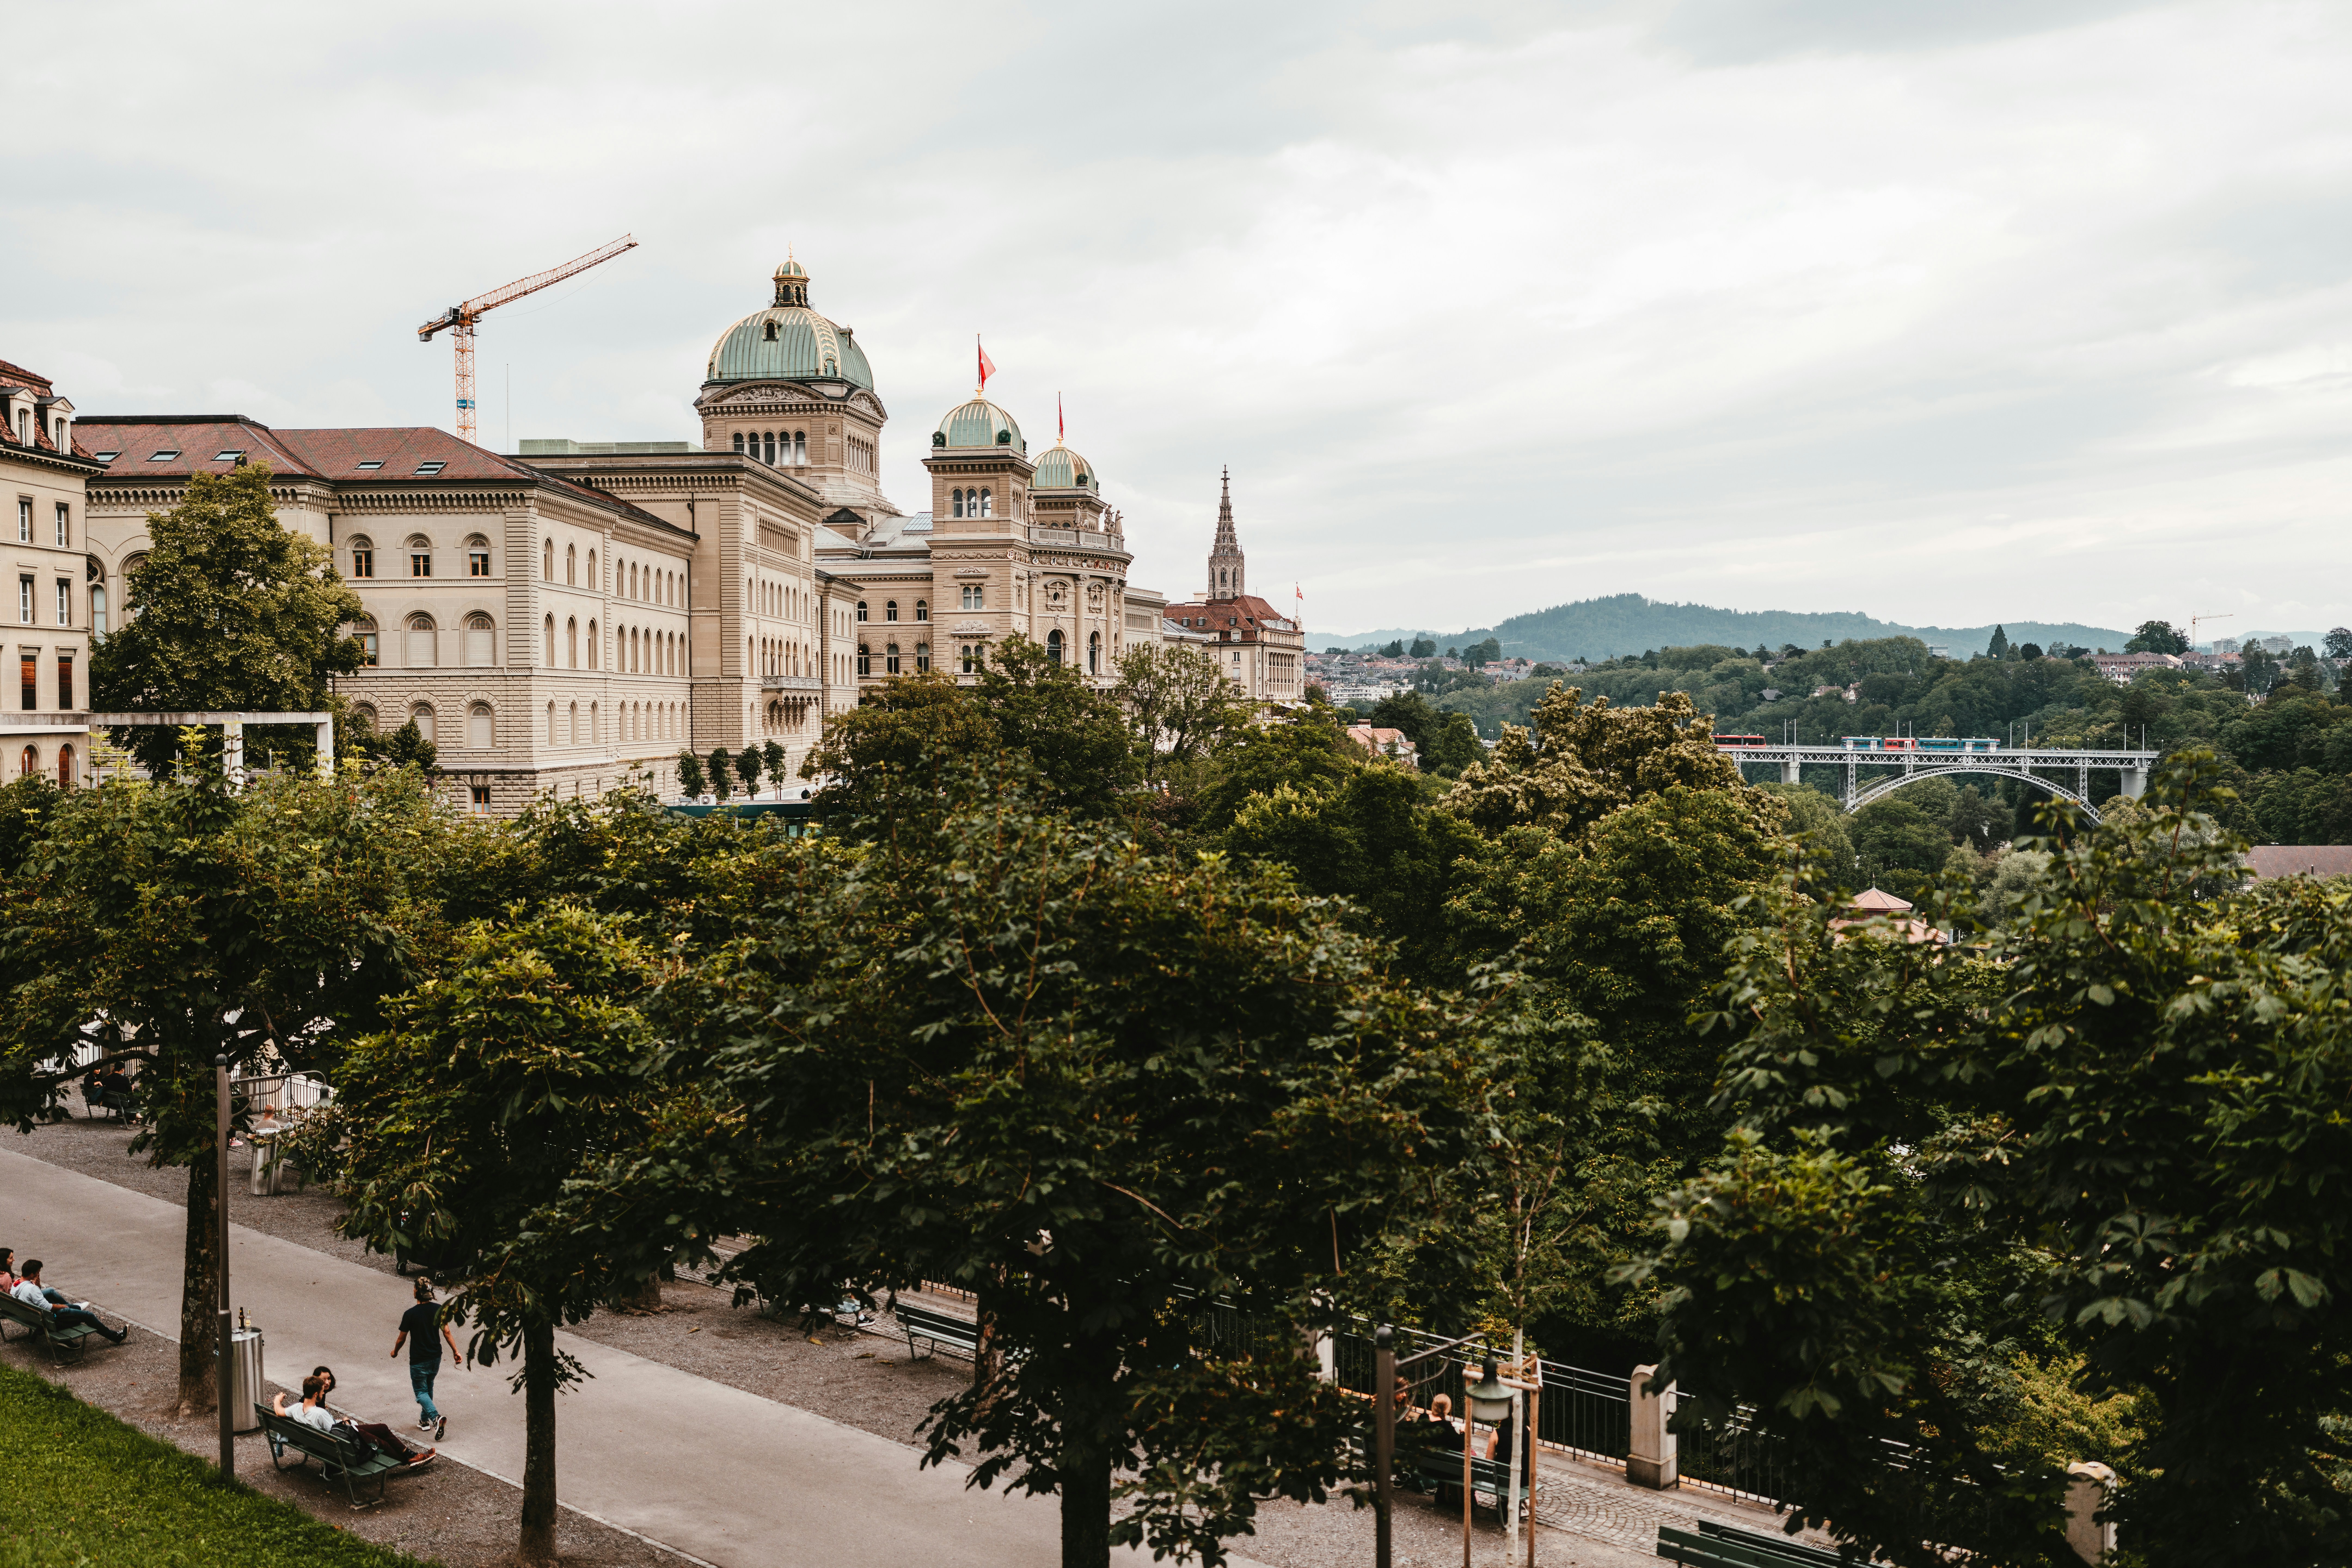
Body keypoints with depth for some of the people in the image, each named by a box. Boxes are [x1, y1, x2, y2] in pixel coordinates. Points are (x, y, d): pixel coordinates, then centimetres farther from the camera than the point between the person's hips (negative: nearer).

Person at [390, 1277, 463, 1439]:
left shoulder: (410, 1314, -19)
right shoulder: (439, 1310, -8)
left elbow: (402, 1339, -8)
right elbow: (447, 1333, -5)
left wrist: (395, 1352, 12)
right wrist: (456, 1352, 3)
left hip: (418, 1361, -5)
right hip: (436, 1358, 5)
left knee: (421, 1392, 6)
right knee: (429, 1388, 25)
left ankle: (436, 1417, -17)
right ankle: (425, 1420, 32)